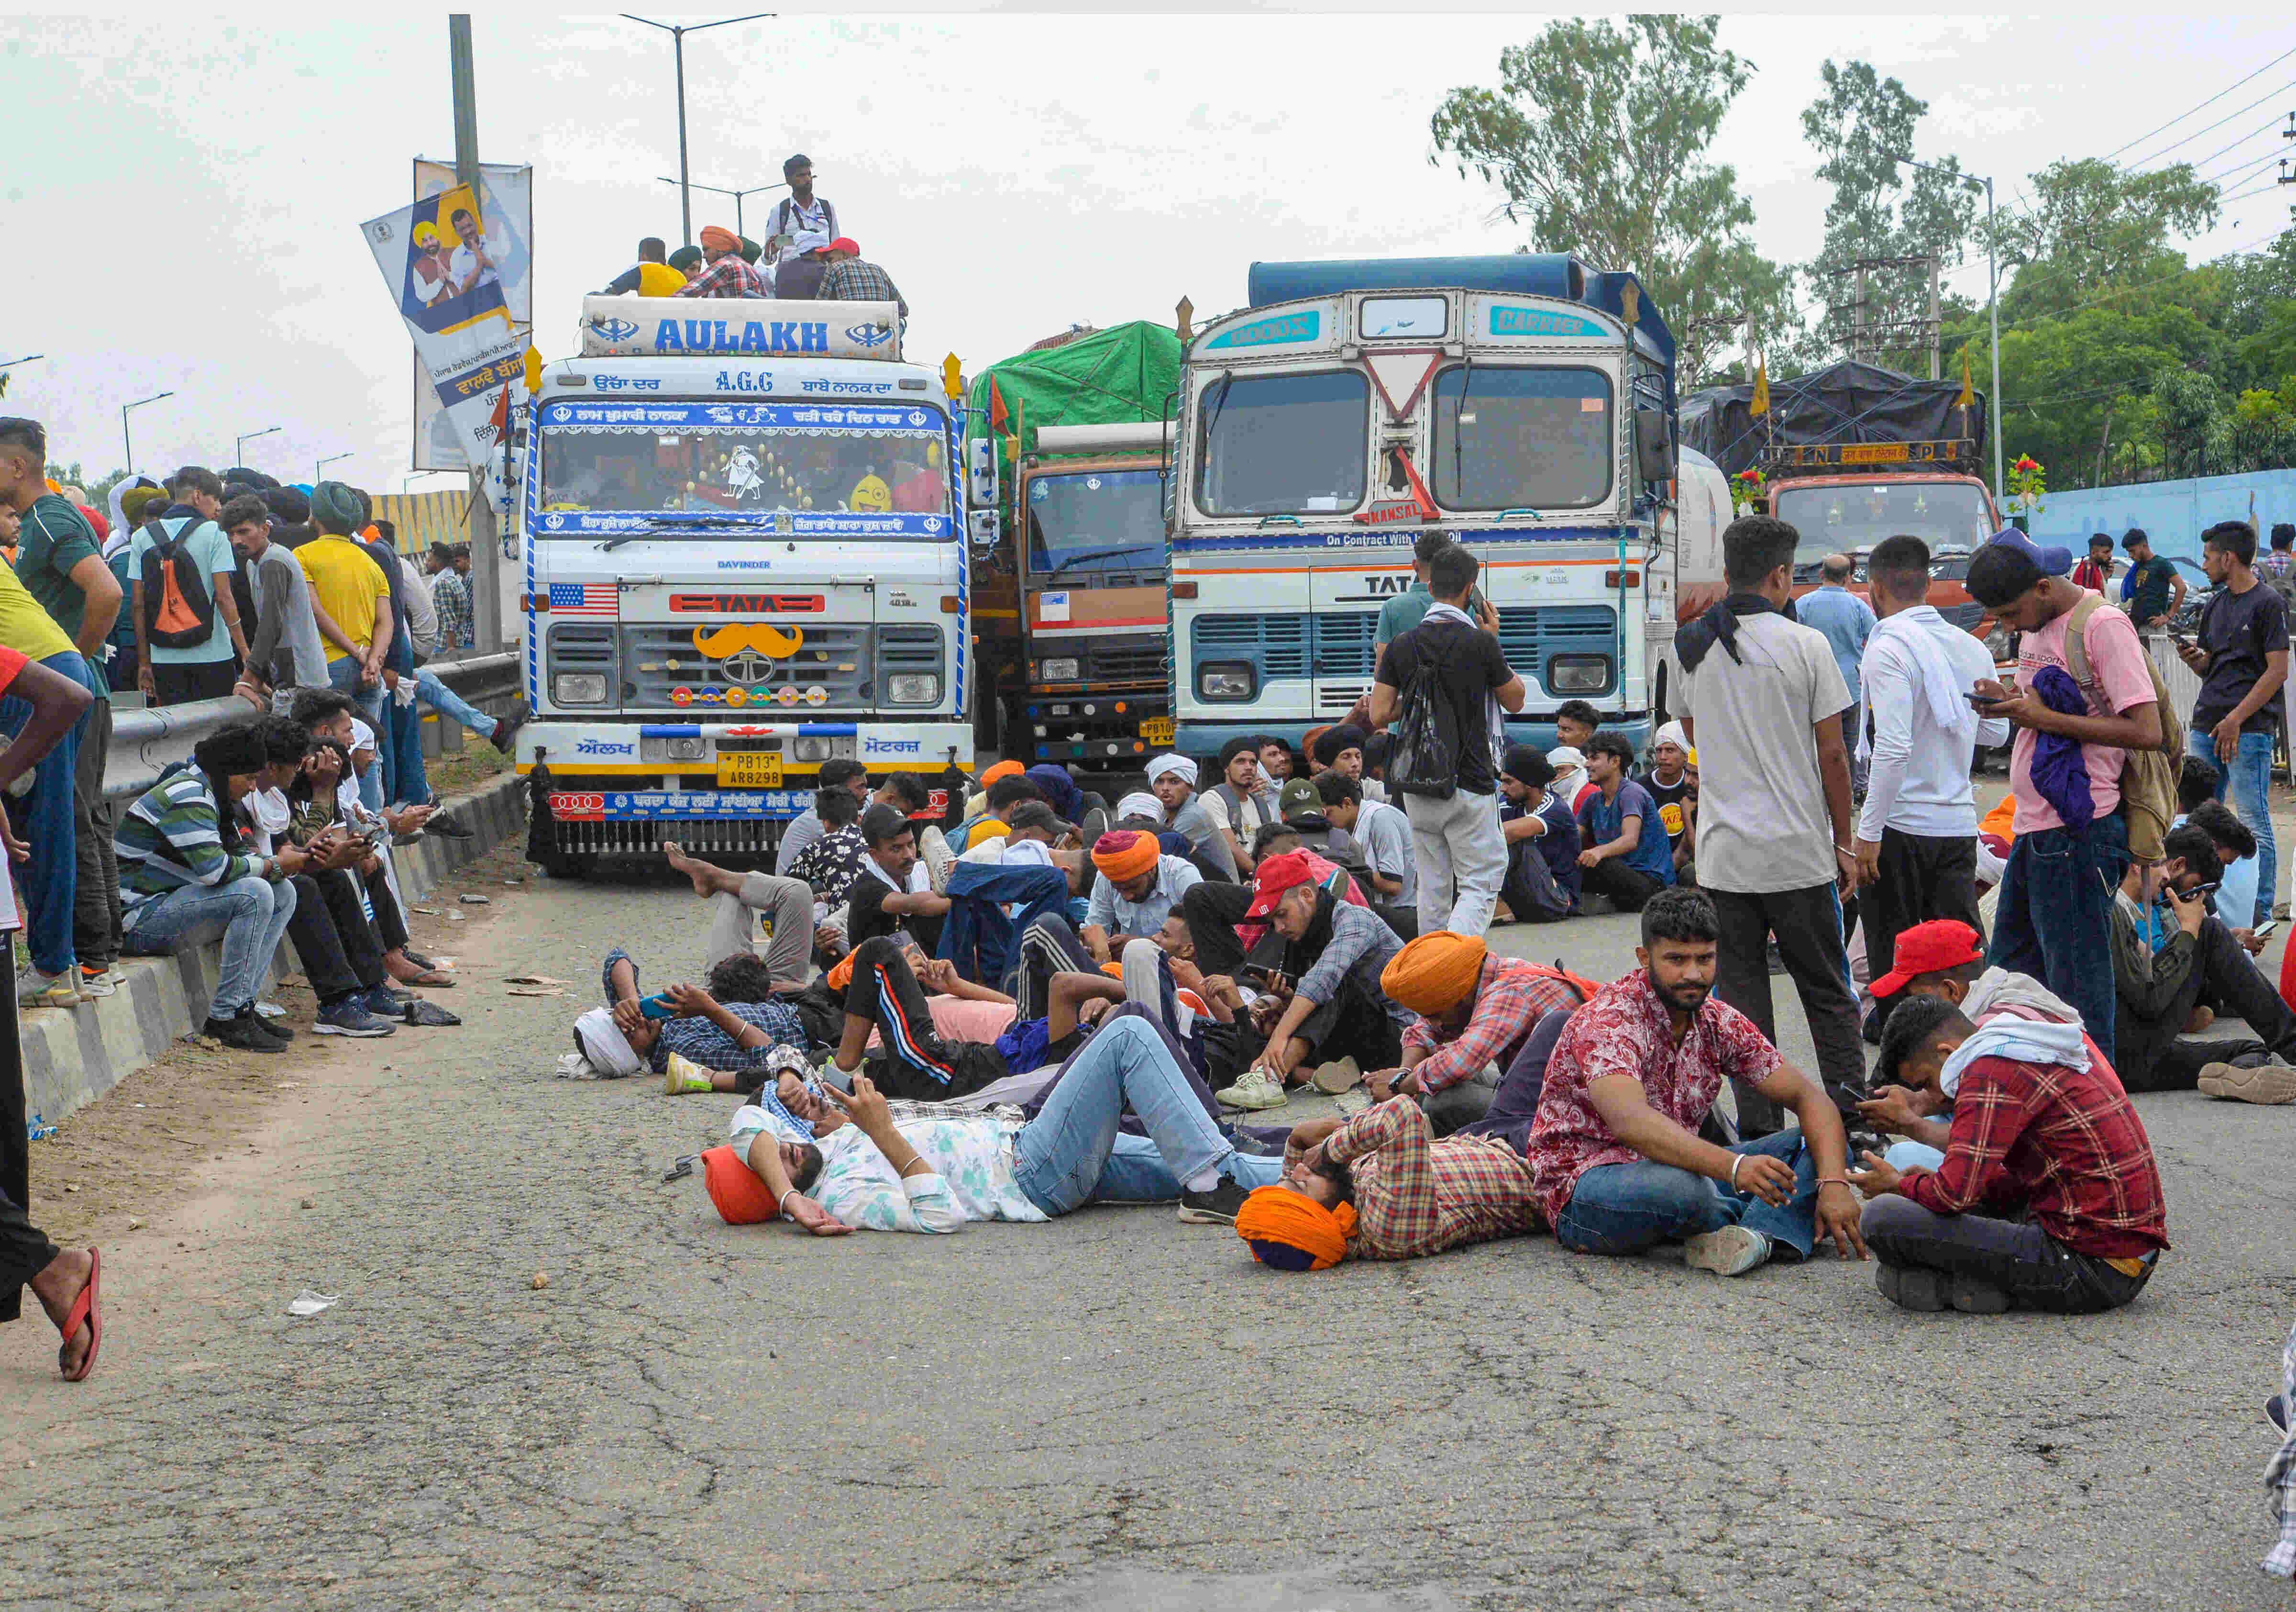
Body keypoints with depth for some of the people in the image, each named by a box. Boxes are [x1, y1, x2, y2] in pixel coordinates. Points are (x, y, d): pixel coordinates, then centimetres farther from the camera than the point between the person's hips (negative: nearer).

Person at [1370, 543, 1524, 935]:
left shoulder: (1403, 646, 1)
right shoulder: (1480, 643, -11)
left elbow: (1378, 715, -1)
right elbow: (1515, 700, 4)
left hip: (1418, 785, 4)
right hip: (1470, 785, -4)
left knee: (1433, 886, 15)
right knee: (1480, 883, 0)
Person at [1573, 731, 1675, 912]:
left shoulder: (1631, 793, -10)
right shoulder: (1594, 801, 17)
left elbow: (1631, 840, -26)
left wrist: (1599, 851, -46)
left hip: (1650, 881, -7)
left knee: (1596, 863, -33)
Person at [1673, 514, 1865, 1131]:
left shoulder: (1690, 647, 3)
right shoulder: (1806, 646, -8)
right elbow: (1831, 753, -5)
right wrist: (1843, 842, 3)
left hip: (1723, 851, 2)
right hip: (1799, 849, -2)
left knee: (1739, 994, 6)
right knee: (1827, 992, 10)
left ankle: (1757, 1126, 4)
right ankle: (1849, 1112, 9)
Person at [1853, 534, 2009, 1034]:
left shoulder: (1890, 647, -13)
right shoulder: (1971, 648, 8)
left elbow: (1893, 748, -21)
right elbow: (1996, 732, 19)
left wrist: (1868, 833, -18)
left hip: (1901, 824, -6)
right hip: (1960, 823, 6)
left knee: (1893, 961, 4)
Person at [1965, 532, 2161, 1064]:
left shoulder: (2103, 625, -13)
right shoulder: (2036, 630, 15)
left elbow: (2146, 731, -19)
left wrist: (2045, 717, -18)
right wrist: (2007, 703, 3)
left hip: (2080, 832, -10)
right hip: (2033, 830, 10)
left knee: (2076, 982, -5)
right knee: (2010, 970, 15)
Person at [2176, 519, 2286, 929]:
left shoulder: (2268, 603, -6)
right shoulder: (2215, 606, 17)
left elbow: (2277, 671, -11)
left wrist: (2236, 719, -16)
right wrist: (2193, 658, 0)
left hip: (2251, 728, -8)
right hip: (2207, 725, 8)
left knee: (2254, 822, -5)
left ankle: (2260, 918, -1)